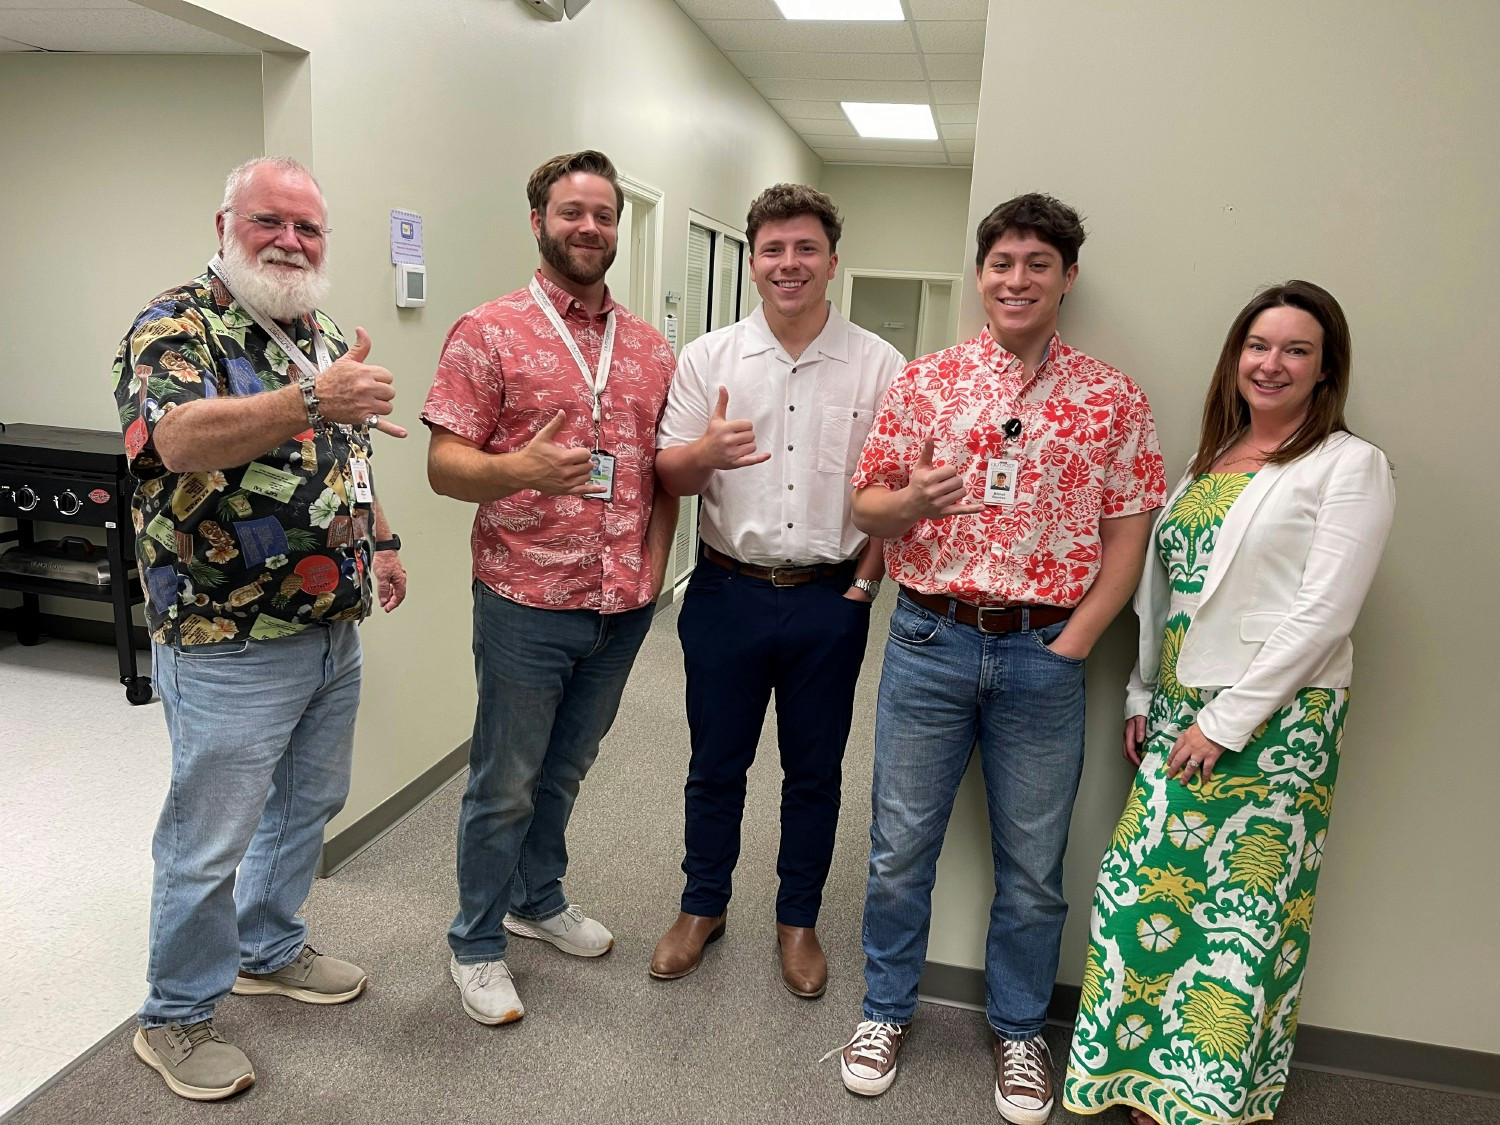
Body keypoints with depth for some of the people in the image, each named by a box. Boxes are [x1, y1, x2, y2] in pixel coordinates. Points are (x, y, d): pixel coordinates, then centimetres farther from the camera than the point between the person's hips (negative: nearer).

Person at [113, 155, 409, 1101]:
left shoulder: (326, 337, 11)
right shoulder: (175, 327, -14)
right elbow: (179, 438, -34)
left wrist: (379, 539, 15)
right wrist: (312, 400, -47)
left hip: (335, 632, 8)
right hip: (230, 643, -8)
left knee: (308, 805, 22)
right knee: (210, 838, 6)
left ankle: (271, 951, 44)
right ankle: (176, 1018, 28)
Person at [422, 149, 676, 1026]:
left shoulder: (651, 347, 9)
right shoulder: (489, 332, -5)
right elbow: (444, 464, -10)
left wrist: (654, 561, 3)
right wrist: (519, 470, -29)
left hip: (624, 605, 5)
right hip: (527, 601, -5)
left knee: (566, 768, 21)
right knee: (506, 783, 8)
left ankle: (538, 898, 43)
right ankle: (478, 944, 28)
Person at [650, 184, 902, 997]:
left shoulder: (878, 365, 0)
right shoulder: (708, 358, 2)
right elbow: (666, 475, 0)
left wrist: (865, 584, -5)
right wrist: (706, 453, -21)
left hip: (831, 599, 0)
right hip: (727, 591, 1)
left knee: (814, 772, 13)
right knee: (716, 764, 14)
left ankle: (797, 920, 33)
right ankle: (703, 906, 35)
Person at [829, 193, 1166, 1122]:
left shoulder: (1115, 401, 2)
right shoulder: (926, 381, 3)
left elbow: (1127, 536, 1)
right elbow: (866, 505, 5)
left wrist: (1072, 643, -7)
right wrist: (911, 500, -18)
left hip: (1046, 654, 0)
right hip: (930, 639, 1)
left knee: (1034, 862, 12)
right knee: (901, 845, 11)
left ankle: (1020, 1029, 35)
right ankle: (888, 1009, 34)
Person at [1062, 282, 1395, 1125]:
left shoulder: (1350, 466, -5)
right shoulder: (1210, 462, 15)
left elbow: (1323, 614, -12)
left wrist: (1227, 721, -14)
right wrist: (1142, 698, 13)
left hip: (1277, 722, -6)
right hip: (1179, 714, 6)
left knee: (1246, 911, 2)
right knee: (1146, 890, 7)